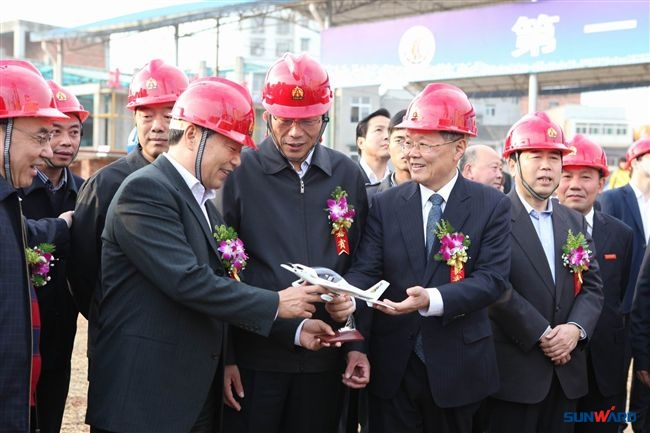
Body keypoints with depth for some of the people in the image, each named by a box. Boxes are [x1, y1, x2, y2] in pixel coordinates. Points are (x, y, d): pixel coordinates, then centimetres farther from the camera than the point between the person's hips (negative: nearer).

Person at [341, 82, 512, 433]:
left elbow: (493, 278, -12)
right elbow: (365, 271, -5)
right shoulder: (385, 204, 3)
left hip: (457, 368, -1)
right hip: (391, 365, 1)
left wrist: (433, 299, -27)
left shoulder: (492, 206, -3)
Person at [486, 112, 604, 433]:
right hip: (514, 368, -6)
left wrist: (576, 328, -9)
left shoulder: (575, 222, 13)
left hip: (567, 369, 6)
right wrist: (541, 334, -16)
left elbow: (592, 286, 9)